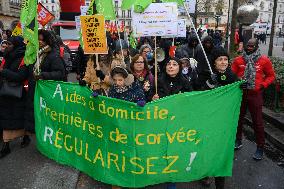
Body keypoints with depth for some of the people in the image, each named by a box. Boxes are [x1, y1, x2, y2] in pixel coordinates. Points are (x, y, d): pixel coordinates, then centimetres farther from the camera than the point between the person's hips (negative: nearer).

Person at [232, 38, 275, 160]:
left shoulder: (264, 60, -1)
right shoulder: (238, 60, 2)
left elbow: (271, 76, 6)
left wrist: (263, 85, -9)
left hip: (255, 95, -2)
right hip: (240, 93, 2)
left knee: (257, 121, 3)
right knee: (238, 118, 14)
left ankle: (260, 148, 17)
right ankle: (238, 141, 33)